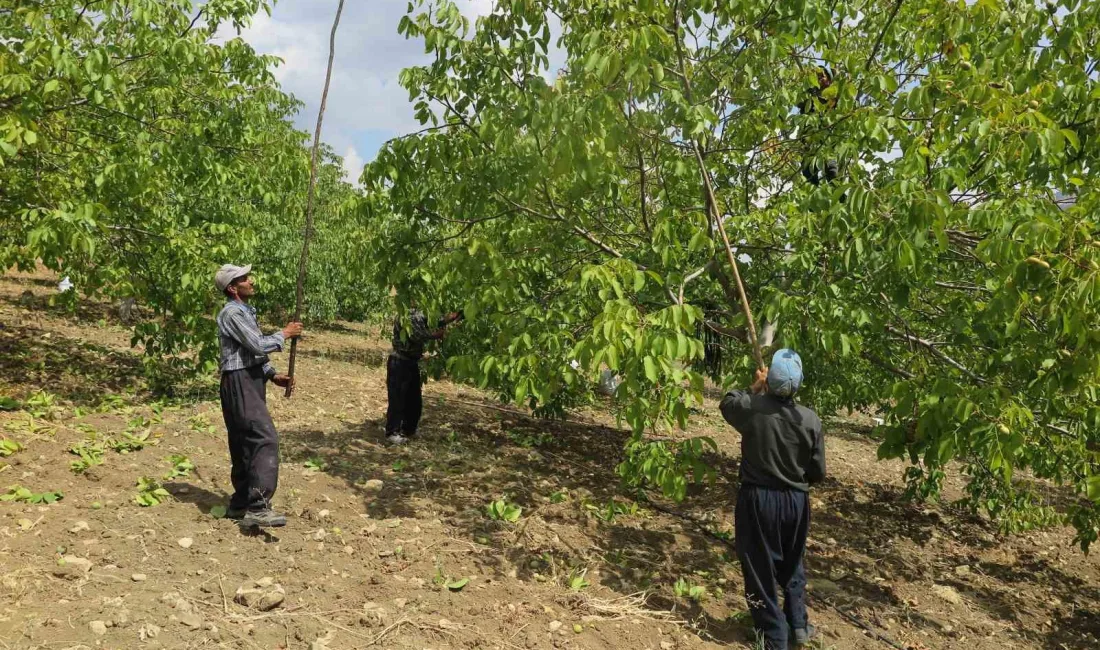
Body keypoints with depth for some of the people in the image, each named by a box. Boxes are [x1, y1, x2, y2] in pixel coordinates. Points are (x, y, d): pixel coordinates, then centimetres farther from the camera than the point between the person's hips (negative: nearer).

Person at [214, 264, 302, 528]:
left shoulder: (246, 311, 19)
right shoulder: (232, 313, -13)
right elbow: (258, 345, -20)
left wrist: (273, 375, 12)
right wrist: (284, 334, -6)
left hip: (252, 381, 10)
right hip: (239, 382, -10)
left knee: (246, 443, 13)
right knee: (265, 438, -19)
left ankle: (240, 504, 21)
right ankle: (257, 507, -23)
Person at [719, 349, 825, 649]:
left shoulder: (752, 408, -17)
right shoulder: (810, 419, -10)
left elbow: (727, 403, 9)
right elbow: (818, 472, -1)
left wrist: (755, 386, 19)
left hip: (758, 499, -3)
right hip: (796, 501, 3)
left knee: (760, 569, 11)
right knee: (792, 565, 25)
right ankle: (798, 626, 34)